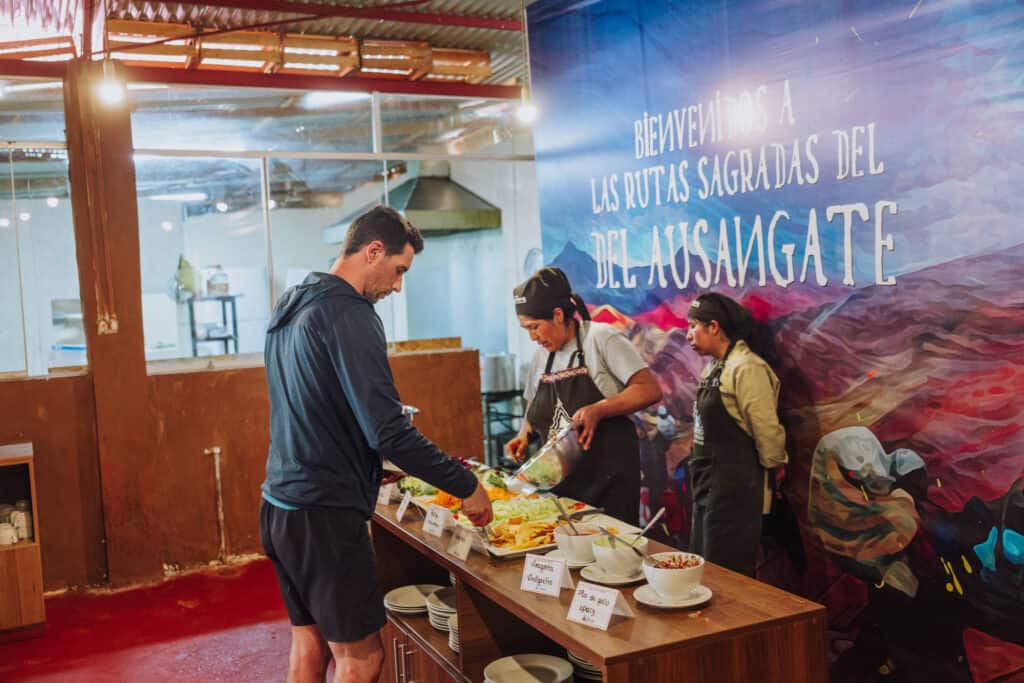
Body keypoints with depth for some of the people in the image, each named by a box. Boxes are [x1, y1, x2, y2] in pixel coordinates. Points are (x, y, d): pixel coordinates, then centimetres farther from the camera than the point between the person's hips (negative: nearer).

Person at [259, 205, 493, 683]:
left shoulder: (291, 307, 11)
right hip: (324, 514, -10)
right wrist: (466, 486, -14)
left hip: (281, 505, 10)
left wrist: (369, 467, 20)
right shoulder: (347, 313, -18)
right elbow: (388, 431, -23)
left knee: (309, 645, 18)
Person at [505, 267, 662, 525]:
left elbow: (650, 389, -14)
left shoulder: (600, 337, -8)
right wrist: (525, 434, 5)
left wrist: (598, 410, -24)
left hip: (608, 477, -6)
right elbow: (534, 409, 25)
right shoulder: (541, 356, 12)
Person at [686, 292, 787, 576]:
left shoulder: (745, 368, -17)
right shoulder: (715, 367, 11)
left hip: (734, 491, -9)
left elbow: (767, 432, -18)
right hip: (708, 486, 9)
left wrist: (772, 467, -3)